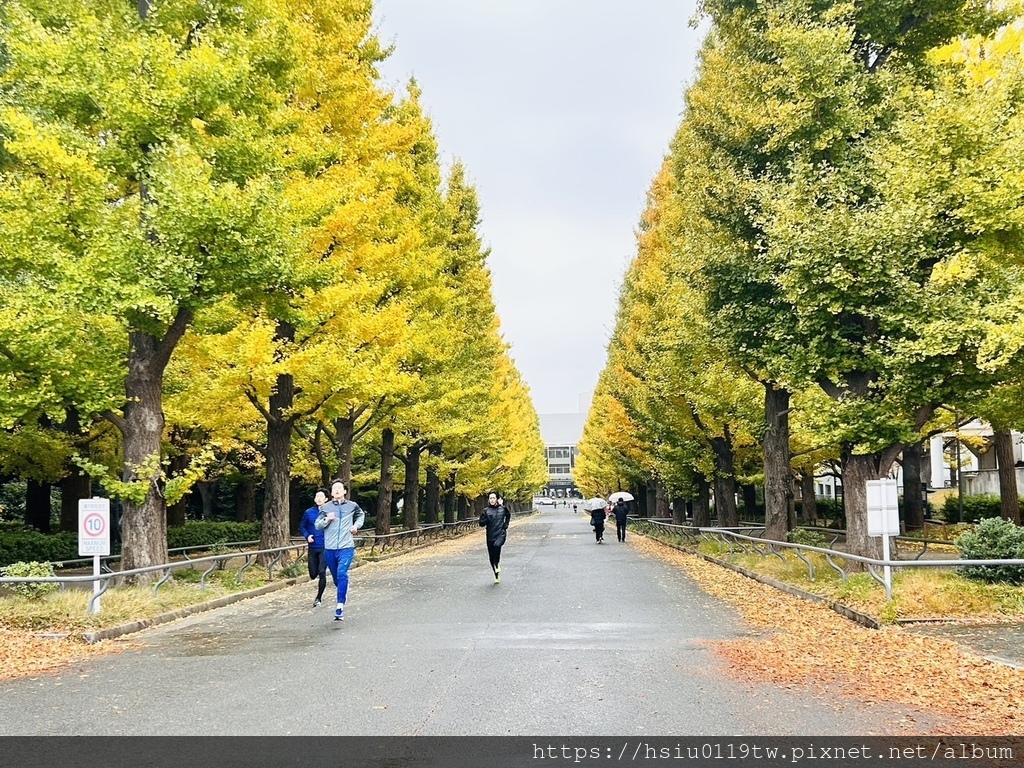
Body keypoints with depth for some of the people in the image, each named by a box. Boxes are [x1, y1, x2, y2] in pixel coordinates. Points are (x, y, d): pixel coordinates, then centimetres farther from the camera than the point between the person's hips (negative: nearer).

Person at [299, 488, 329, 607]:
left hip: (325, 548, -3)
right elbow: (302, 527, 14)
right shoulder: (309, 512, 3)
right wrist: (307, 536, -2)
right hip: (312, 547, 3)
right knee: (313, 574, 7)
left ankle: (319, 598, 8)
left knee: (322, 572, -7)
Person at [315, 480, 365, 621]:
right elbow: (317, 525, 6)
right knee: (336, 577, 13)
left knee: (342, 574, -21)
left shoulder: (352, 506, 4)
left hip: (346, 547, -2)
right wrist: (326, 520, -13)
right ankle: (344, 592, 45)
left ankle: (340, 608, -25)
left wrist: (357, 525, 7)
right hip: (330, 549, 2)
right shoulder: (326, 507, 2)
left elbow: (361, 515, 26)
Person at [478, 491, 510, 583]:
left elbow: (508, 515, 24)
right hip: (490, 537, 2)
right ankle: (497, 576, 23)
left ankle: (497, 564, -10)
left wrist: (506, 524, 12)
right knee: (491, 558, 6)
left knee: (497, 545, -34)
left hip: (501, 534, -2)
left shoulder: (502, 508, 2)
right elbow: (481, 524, -3)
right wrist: (486, 518, -20)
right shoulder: (486, 510, -1)